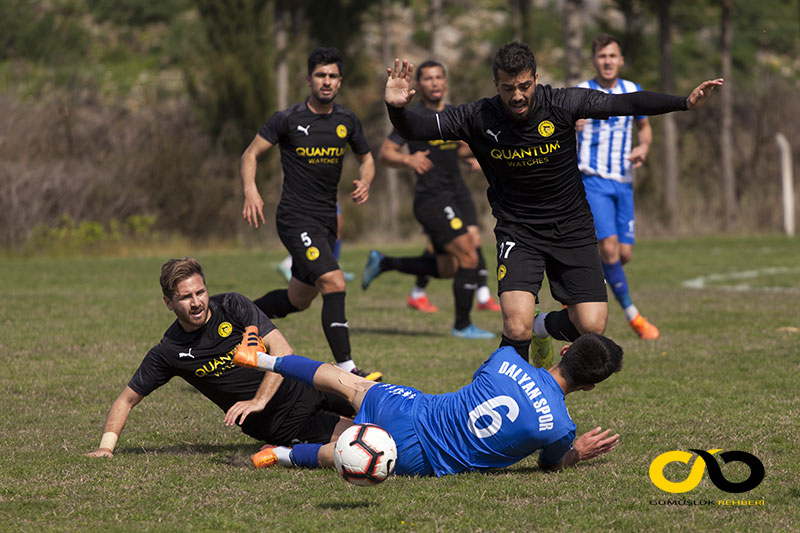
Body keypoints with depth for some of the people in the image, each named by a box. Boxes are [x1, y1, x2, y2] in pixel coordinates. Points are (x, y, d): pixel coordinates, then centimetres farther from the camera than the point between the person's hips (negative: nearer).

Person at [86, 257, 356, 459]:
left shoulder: (233, 306, -8)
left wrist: (259, 400, -26)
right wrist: (106, 446, -12)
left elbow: (281, 349, -14)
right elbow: (126, 400, 3)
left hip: (305, 388, 2)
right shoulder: (167, 353, -6)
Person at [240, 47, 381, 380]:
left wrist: (365, 182, -1)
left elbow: (365, 158, 21)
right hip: (296, 218, -7)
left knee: (299, 299, 16)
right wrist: (251, 191, -19)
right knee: (334, 283, -23)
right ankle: (346, 370, -23)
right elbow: (251, 153, -2)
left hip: (327, 220, 7)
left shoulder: (347, 121, 6)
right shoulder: (287, 119, -8)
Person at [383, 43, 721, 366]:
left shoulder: (562, 104, -13)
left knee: (591, 327, -9)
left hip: (572, 229, 2)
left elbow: (626, 103, -11)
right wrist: (397, 108, -32)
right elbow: (418, 128, -10)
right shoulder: (478, 118, -13)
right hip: (518, 232, -1)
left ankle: (543, 327, 27)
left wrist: (685, 102, -20)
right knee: (516, 327, -21)